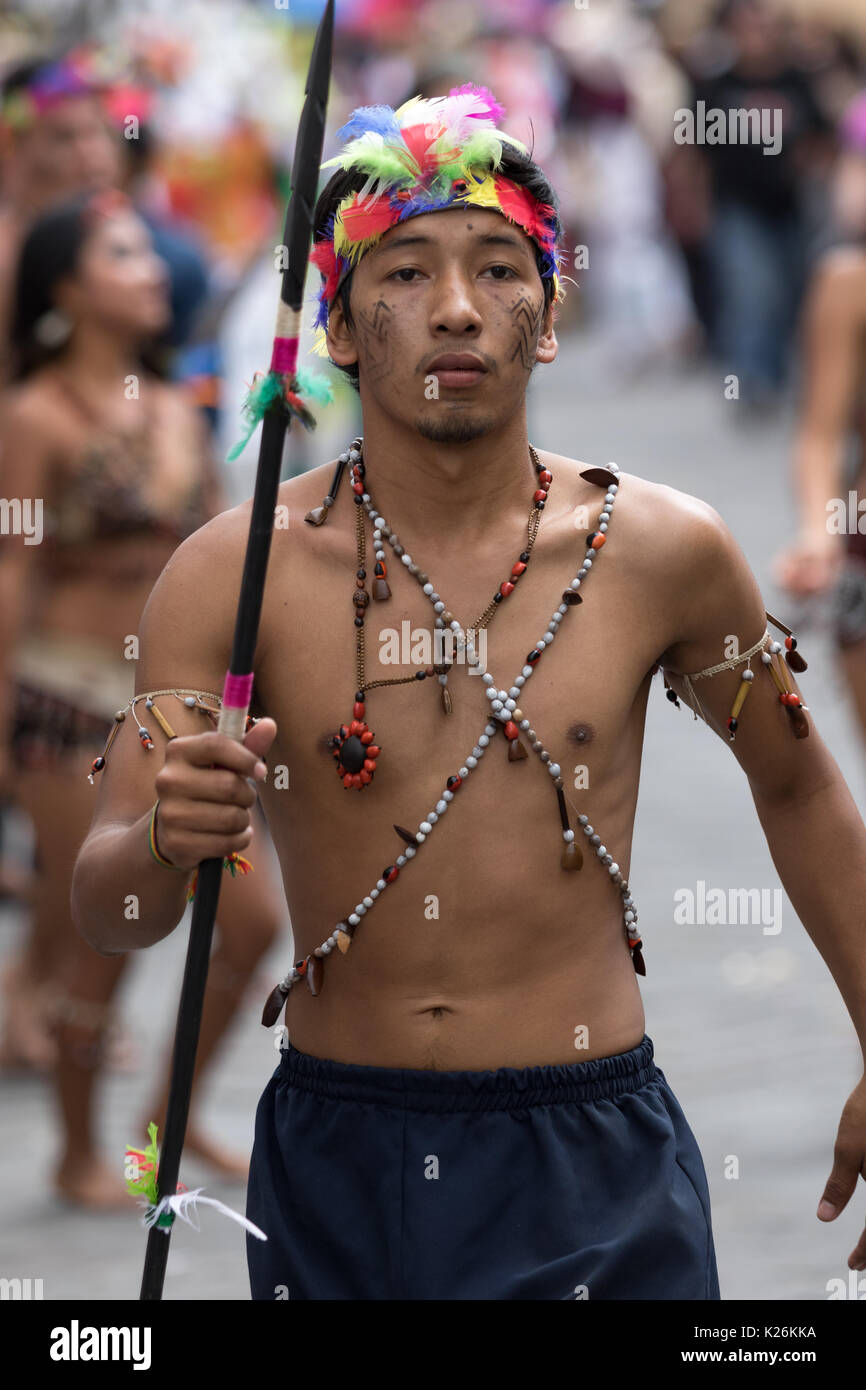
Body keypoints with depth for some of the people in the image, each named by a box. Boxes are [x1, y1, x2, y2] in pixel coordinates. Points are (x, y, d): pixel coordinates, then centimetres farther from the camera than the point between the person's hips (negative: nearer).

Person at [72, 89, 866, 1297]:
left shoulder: (658, 552, -2)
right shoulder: (235, 574, -5)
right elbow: (106, 914, -7)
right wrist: (166, 842, -30)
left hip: (595, 1174, 0)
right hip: (336, 1164, 0)